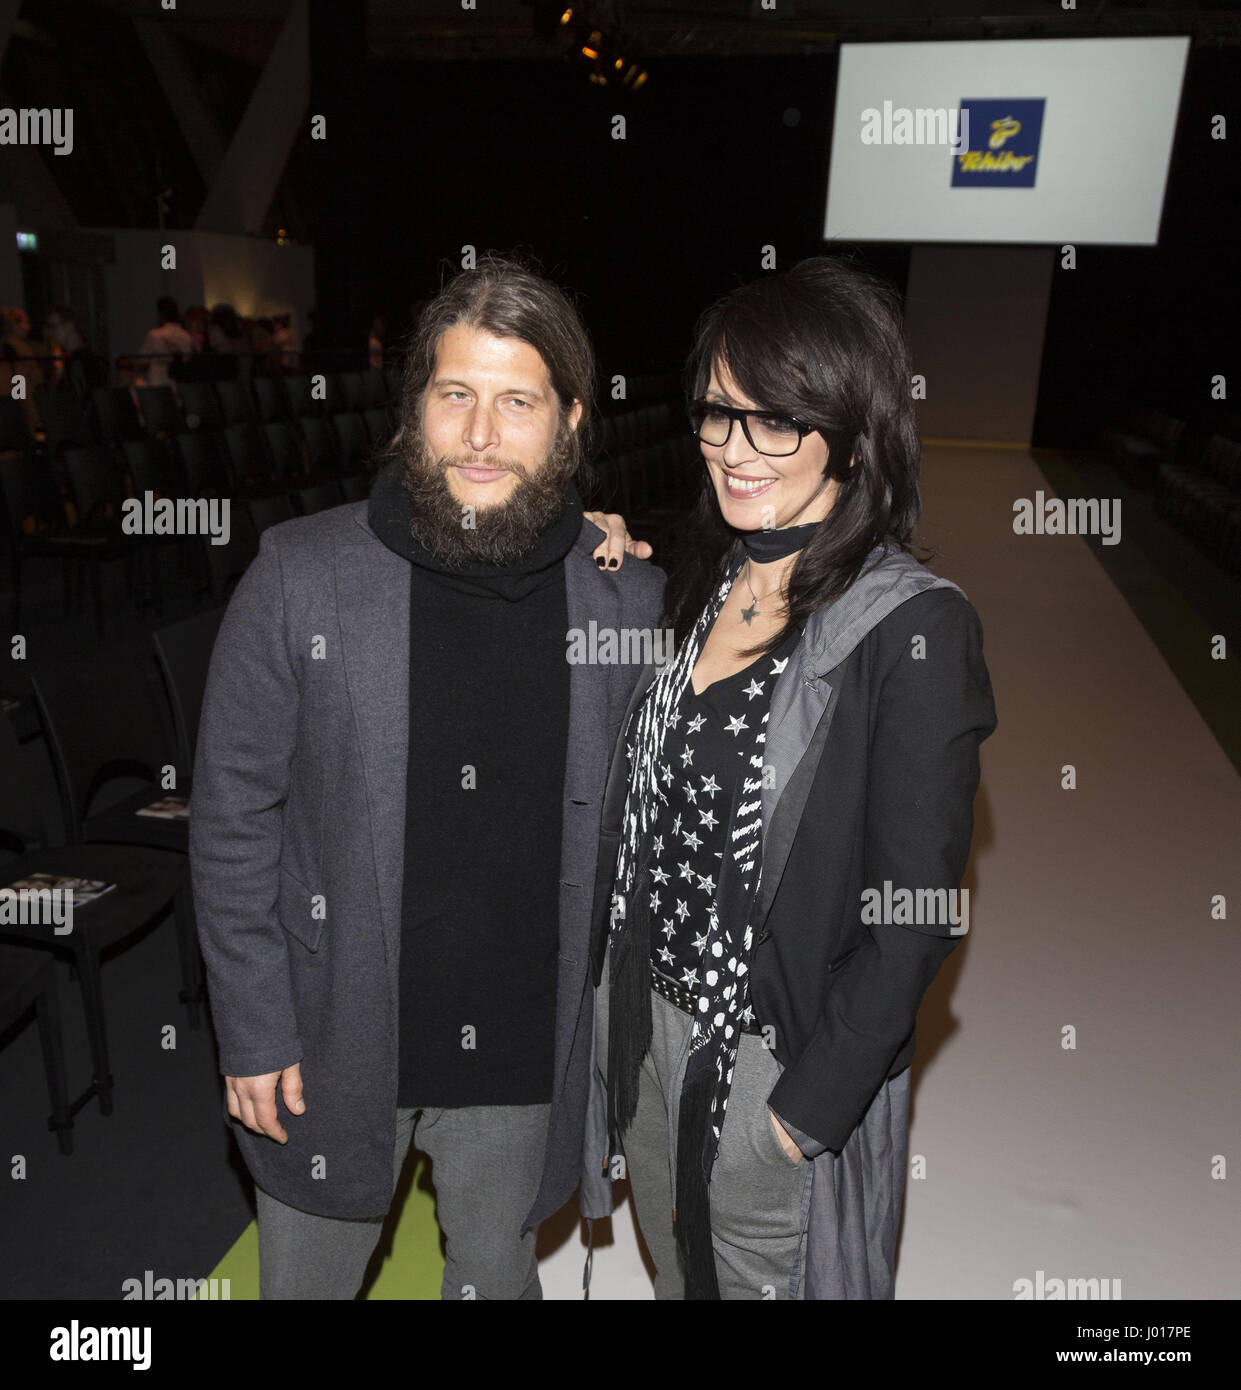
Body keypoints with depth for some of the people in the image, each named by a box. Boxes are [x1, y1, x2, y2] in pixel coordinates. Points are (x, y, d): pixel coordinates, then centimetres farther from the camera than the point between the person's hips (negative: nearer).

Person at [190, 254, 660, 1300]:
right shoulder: (301, 577, -13)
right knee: (309, 1277, 24)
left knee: (499, 1275, 26)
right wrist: (253, 1031, -6)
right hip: (333, 1040, 0)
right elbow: (232, 817, -7)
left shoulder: (629, 596, -8)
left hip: (527, 1052, 1)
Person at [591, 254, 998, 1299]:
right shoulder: (709, 584, -1)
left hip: (786, 1059, -6)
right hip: (647, 1020, 6)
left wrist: (809, 1106, -16)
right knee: (675, 1276, 27)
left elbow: (914, 913, -19)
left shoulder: (915, 629, -21)